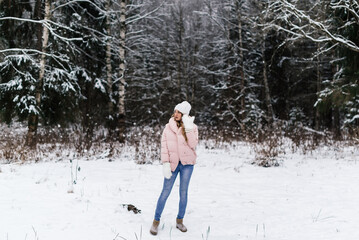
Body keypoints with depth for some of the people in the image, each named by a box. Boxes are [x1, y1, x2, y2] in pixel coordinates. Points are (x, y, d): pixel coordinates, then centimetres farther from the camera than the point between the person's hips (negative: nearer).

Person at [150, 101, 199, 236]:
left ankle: (179, 221, 22)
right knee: (165, 192, -1)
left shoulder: (192, 127, 0)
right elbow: (164, 146, -2)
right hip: (172, 163, 0)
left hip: (187, 164, 1)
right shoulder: (169, 127, 1)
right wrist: (165, 164, -10)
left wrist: (188, 128, -21)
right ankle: (156, 221, 8)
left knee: (183, 193, 8)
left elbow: (193, 144, -13)